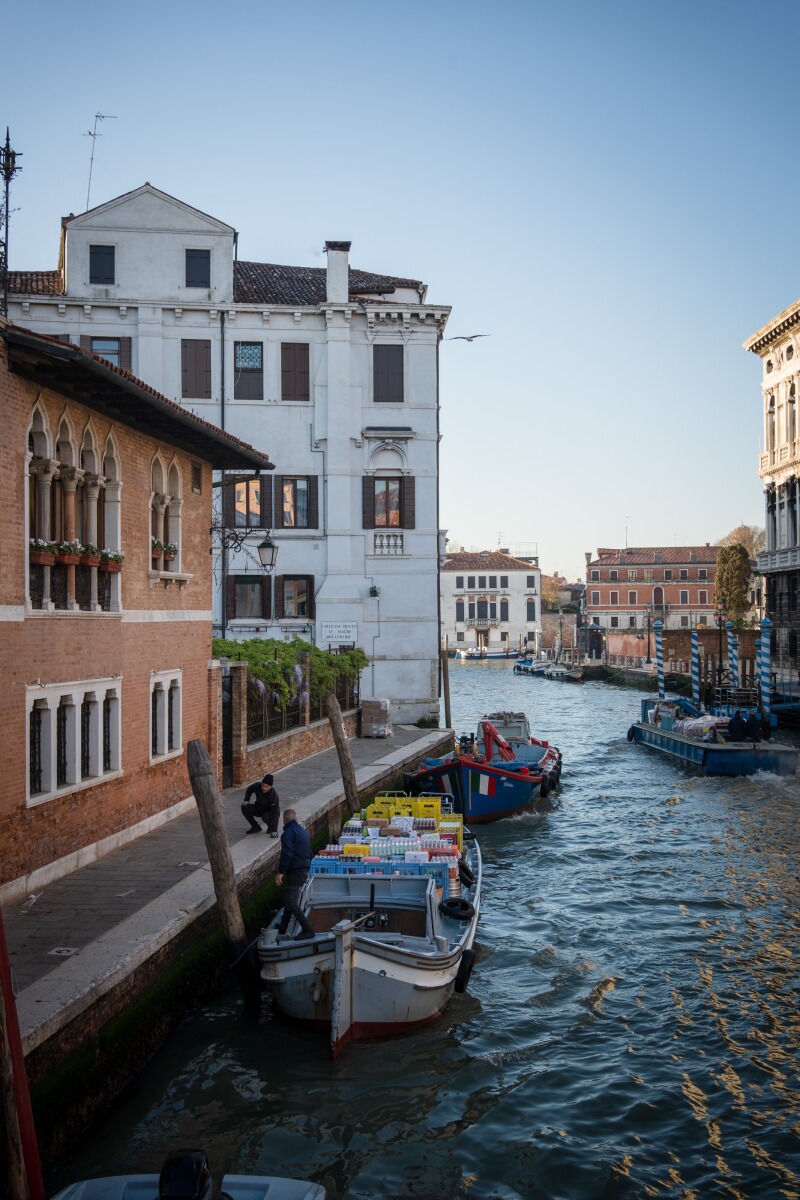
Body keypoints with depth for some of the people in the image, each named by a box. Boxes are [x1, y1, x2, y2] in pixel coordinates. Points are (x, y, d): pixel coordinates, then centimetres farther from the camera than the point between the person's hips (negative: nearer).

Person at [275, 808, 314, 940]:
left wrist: (280, 872, -18)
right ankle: (282, 931, 24)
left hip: (294, 872, -10)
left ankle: (307, 930, -16)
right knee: (290, 900, 17)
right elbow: (308, 853, 23)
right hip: (304, 871, 10)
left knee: (290, 902, -10)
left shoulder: (289, 832, -12)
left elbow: (287, 854, -20)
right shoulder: (303, 832, 18)